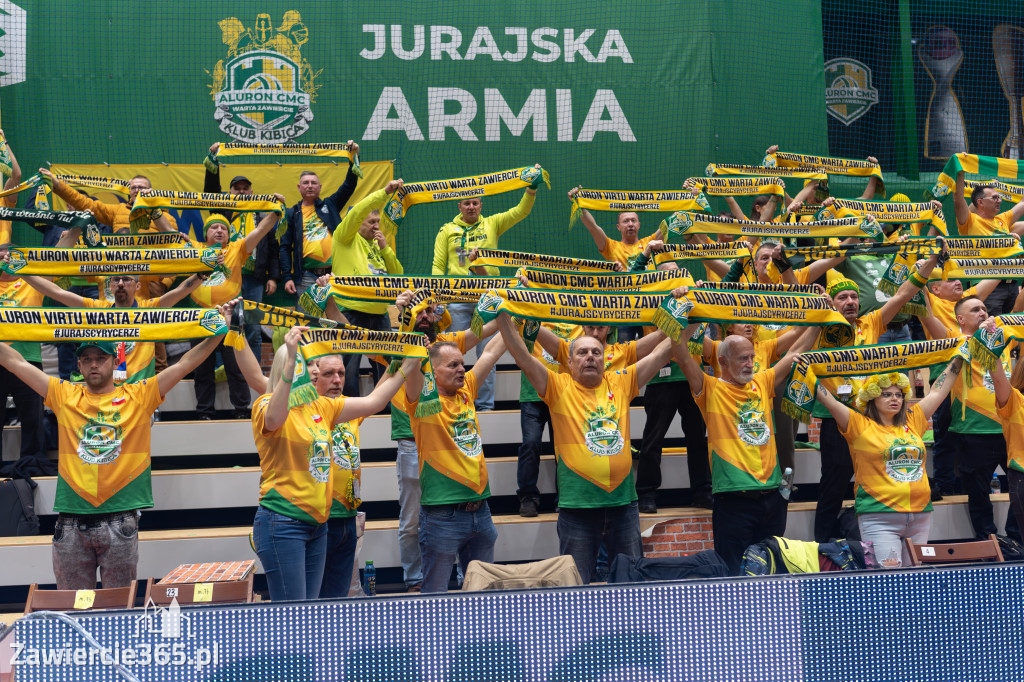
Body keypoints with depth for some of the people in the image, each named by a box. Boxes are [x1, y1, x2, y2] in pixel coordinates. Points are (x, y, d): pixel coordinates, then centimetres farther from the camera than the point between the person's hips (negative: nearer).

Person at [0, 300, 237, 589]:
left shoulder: (138, 396, 5)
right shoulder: (64, 396, 10)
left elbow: (185, 363, 1)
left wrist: (220, 330, -6)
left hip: (120, 519, -1)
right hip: (71, 520, 2)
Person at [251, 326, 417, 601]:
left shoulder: (320, 407, 12)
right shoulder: (267, 404, -9)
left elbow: (373, 402, 18)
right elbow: (274, 418, -34)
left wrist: (406, 367, 13)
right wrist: (291, 362, -44)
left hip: (317, 524, 8)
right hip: (283, 523, -8)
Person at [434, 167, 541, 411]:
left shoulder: (492, 224, 10)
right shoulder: (447, 231, 10)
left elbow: (521, 211, 3)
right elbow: (438, 265, 7)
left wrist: (532, 188, -12)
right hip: (457, 297, 0)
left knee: (486, 353, 2)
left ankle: (485, 404, 9)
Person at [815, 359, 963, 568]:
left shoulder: (912, 421, 14)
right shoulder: (860, 426, 1)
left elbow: (937, 391, 21)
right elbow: (828, 400, -4)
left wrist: (959, 359, 25)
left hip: (920, 514, 5)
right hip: (879, 517, -5)